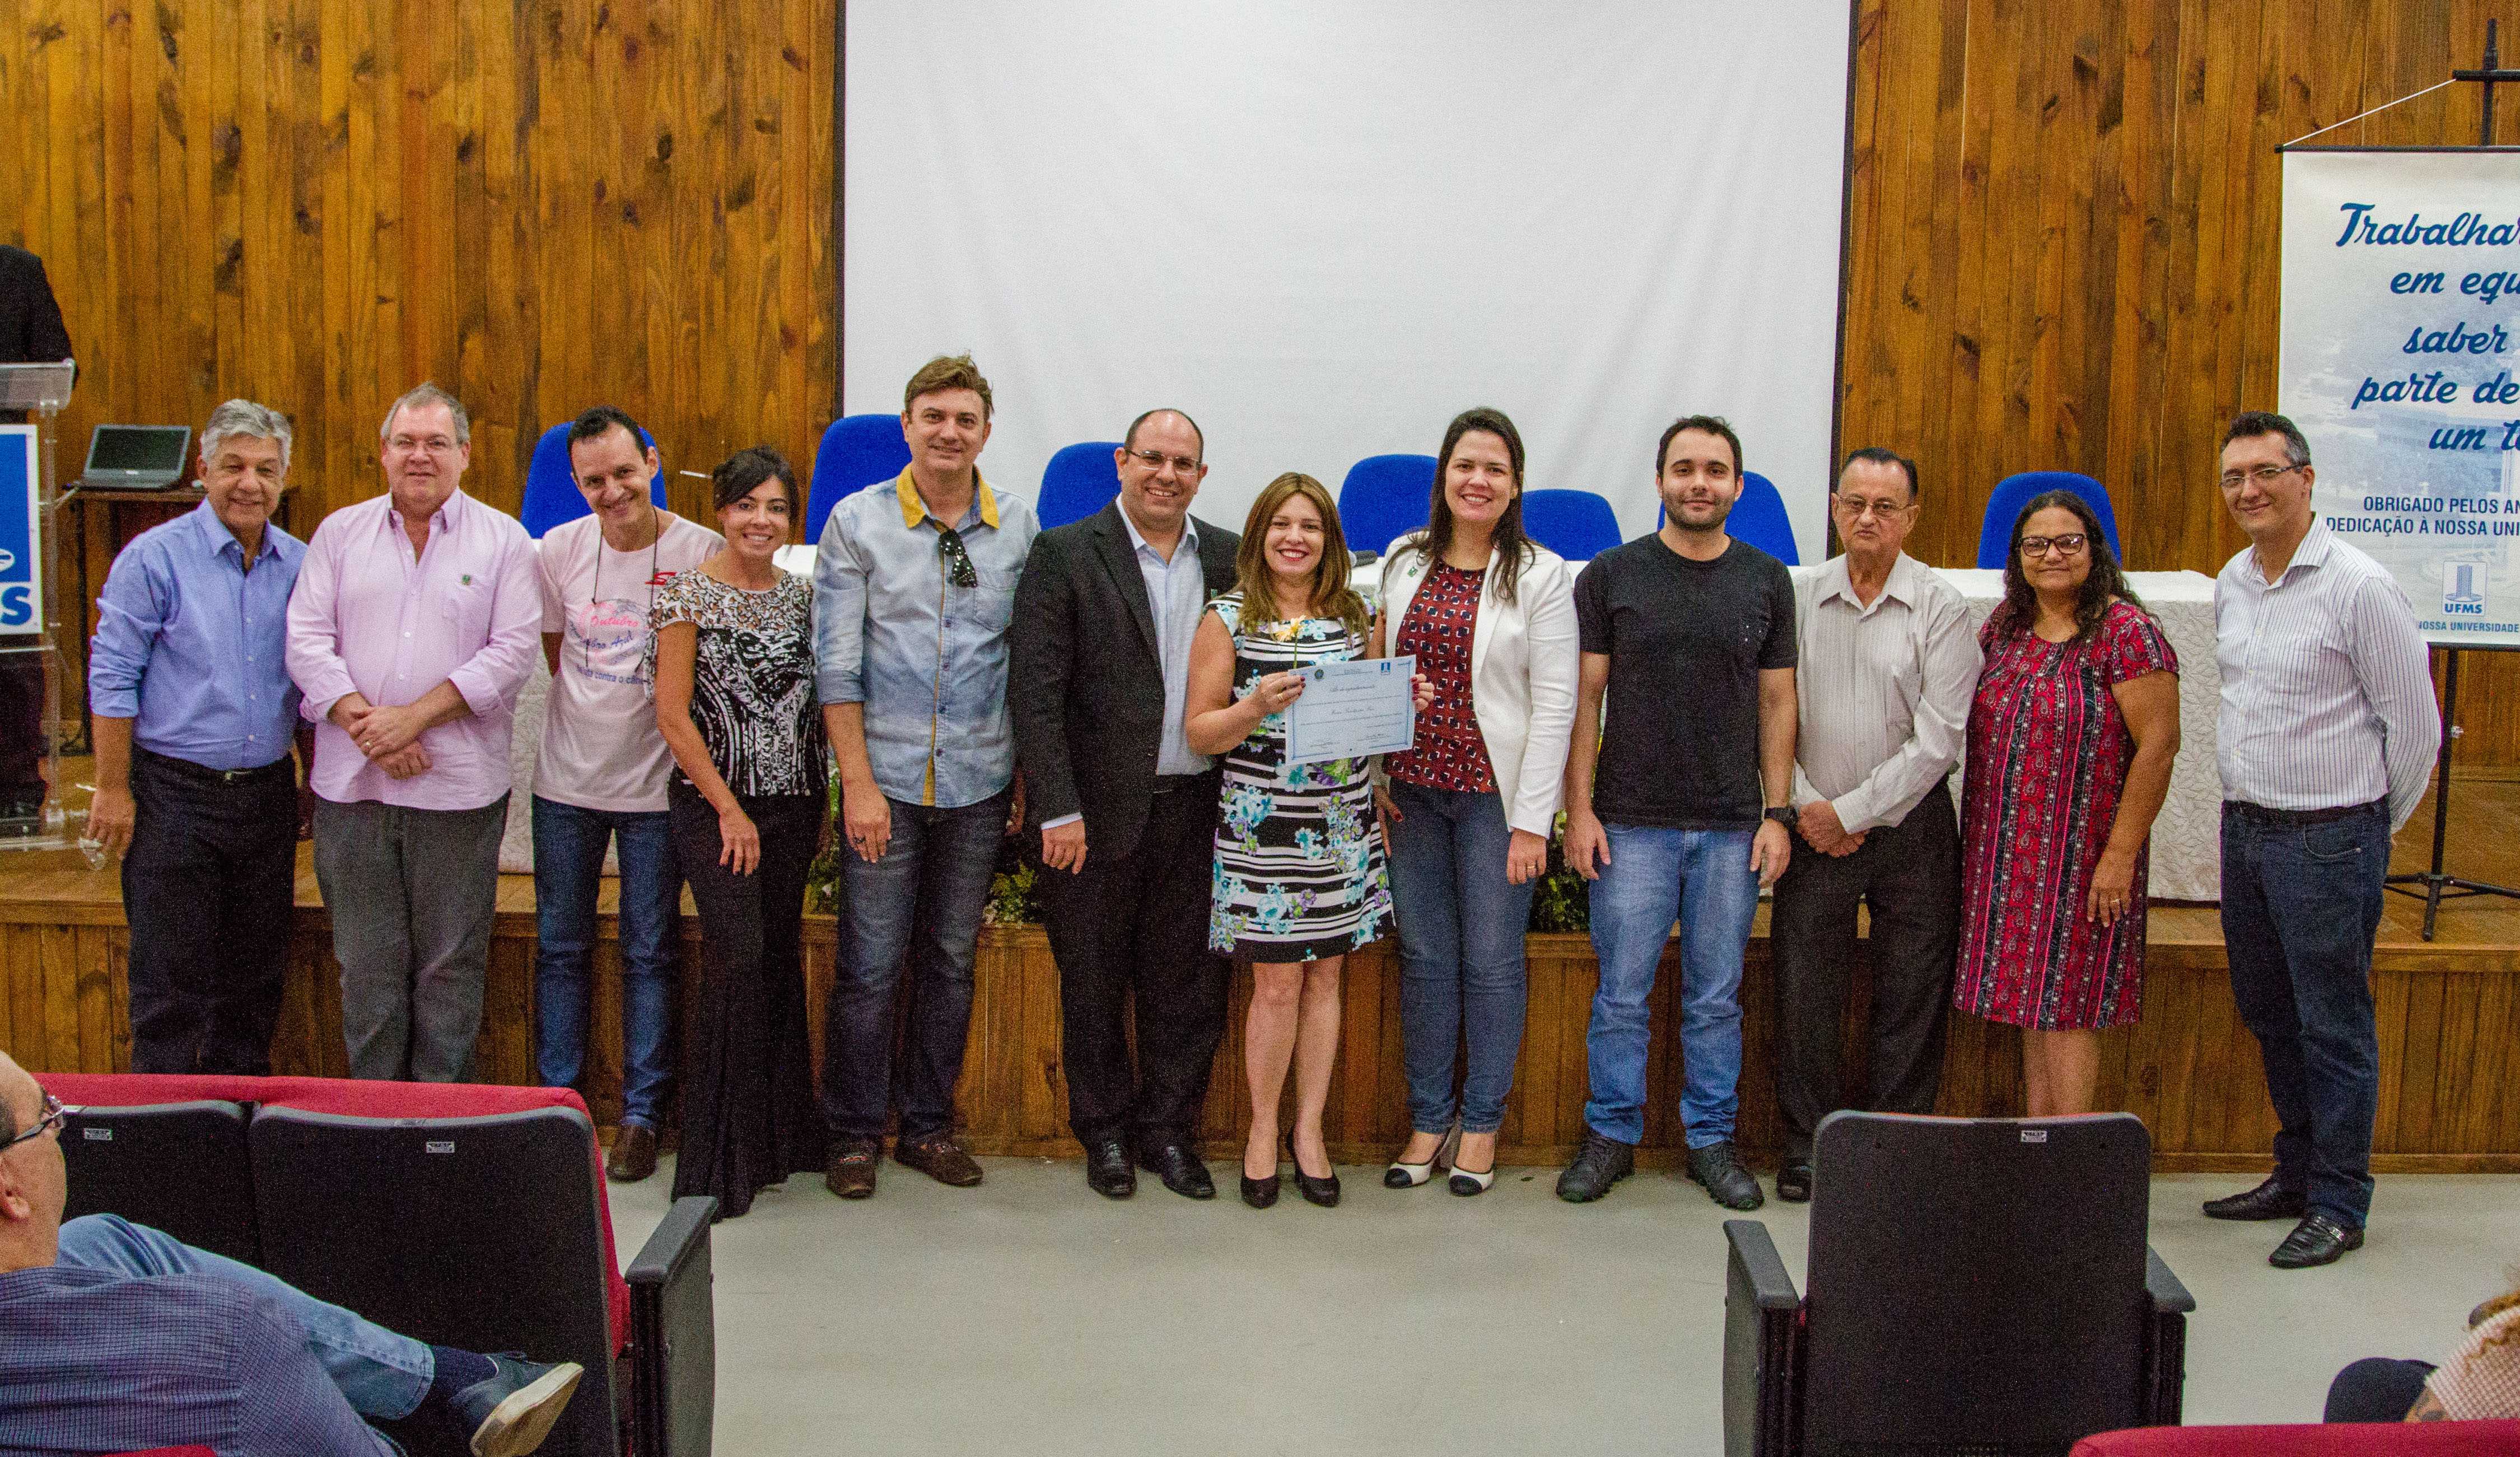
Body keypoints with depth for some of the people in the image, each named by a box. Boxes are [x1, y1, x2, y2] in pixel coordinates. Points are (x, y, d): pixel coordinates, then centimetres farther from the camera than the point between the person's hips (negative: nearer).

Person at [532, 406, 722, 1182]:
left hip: (656, 784, -3)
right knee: (560, 948, 11)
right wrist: (593, 719, 9)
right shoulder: (560, 549, -1)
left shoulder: (704, 552, -11)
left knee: (650, 955, 4)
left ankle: (641, 1116, 14)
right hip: (567, 779, 3)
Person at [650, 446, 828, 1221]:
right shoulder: (688, 594, -5)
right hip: (715, 802, -5)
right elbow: (672, 714, -8)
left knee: (780, 956, 8)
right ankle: (721, 1156, -5)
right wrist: (730, 809, -10)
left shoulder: (800, 595, 10)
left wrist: (821, 803, 9)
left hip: (792, 802, 5)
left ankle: (780, 1134, 21)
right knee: (740, 955, -13)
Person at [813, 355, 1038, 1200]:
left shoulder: (1018, 528, 5)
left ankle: (928, 1126, 23)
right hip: (887, 778, -2)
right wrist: (858, 781, -10)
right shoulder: (857, 522, -2)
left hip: (979, 781, 3)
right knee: (870, 964, 0)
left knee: (952, 961, 11)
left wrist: (1027, 772, 5)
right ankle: (855, 1133, 15)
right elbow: (836, 663, -5)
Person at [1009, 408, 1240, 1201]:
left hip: (1196, 804, 3)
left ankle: (1168, 1130, 24)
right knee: (1094, 981, 9)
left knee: (1189, 980, 9)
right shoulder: (1064, 555, -4)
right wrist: (1058, 809, -14)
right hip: (1100, 808, -3)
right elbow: (1035, 690, -8)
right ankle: (1106, 1132, 25)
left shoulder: (1230, 559, 7)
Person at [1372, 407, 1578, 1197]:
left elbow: (1554, 704, -7)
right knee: (1424, 957, 9)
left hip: (1495, 793, -3)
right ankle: (1428, 1119, 20)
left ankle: (1481, 1124, 17)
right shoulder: (1404, 561, 8)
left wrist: (1532, 820, -12)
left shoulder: (1541, 574, -4)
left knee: (1492, 961, 3)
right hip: (1412, 790, 4)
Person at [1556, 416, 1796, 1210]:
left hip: (1732, 828, 2)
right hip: (1631, 823, -1)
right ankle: (1611, 1135, 16)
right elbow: (1585, 698, 1)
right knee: (1622, 992, 3)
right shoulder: (1612, 575, 2)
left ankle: (1711, 1138, 21)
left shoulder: (1767, 582, 7)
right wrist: (1579, 808, -5)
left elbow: (1777, 703, 9)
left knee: (1716, 996, 8)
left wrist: (1777, 814, 2)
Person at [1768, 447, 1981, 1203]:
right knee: (1804, 993, 3)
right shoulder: (1797, 598, 3)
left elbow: (1939, 738, -9)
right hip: (1814, 827, 2)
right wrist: (1803, 805, -7)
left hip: (1910, 826, -1)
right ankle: (1808, 1145, 17)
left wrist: (1850, 812, -11)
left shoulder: (1942, 609, -4)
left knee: (1911, 999, 3)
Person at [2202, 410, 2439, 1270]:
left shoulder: (2358, 587, -13)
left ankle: (2340, 1204, 10)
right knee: (2269, 1015, 16)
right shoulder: (2231, 584, 9)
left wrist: (2370, 827, 2)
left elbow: (2415, 724, -8)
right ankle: (2296, 1174, 30)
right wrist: (2250, 807, 19)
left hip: (2327, 839, -7)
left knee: (2334, 1027, 0)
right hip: (2244, 829, 7)